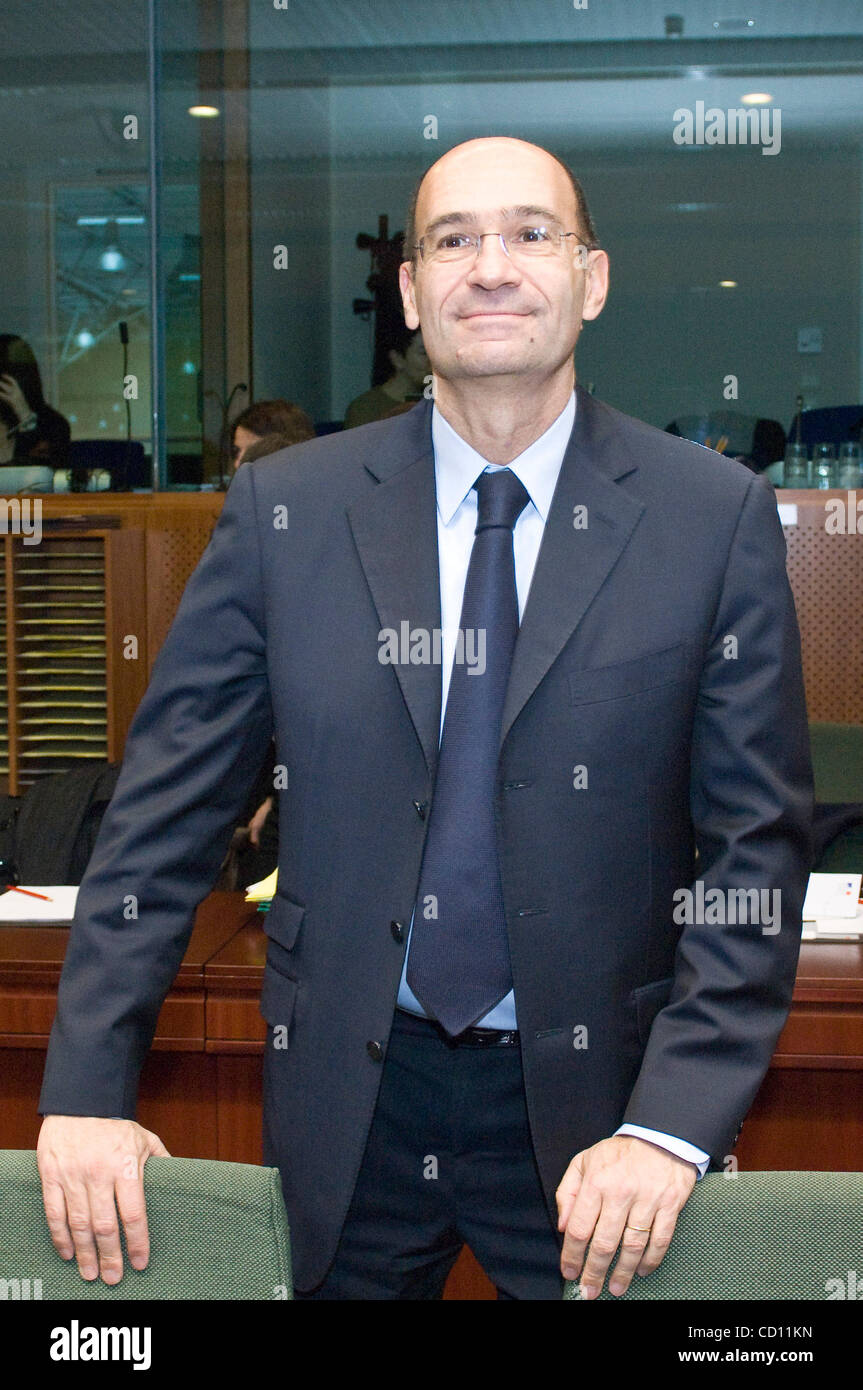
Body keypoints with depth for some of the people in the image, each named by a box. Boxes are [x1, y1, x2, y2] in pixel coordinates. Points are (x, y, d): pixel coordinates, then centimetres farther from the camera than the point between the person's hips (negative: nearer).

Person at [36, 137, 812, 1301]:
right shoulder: (284, 510, -2)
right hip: (347, 1102, 2)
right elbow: (166, 813, 0)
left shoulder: (718, 518, -5)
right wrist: (88, 1090, -6)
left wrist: (671, 1126, -15)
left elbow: (758, 846, -6)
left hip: (590, 1108, -1)